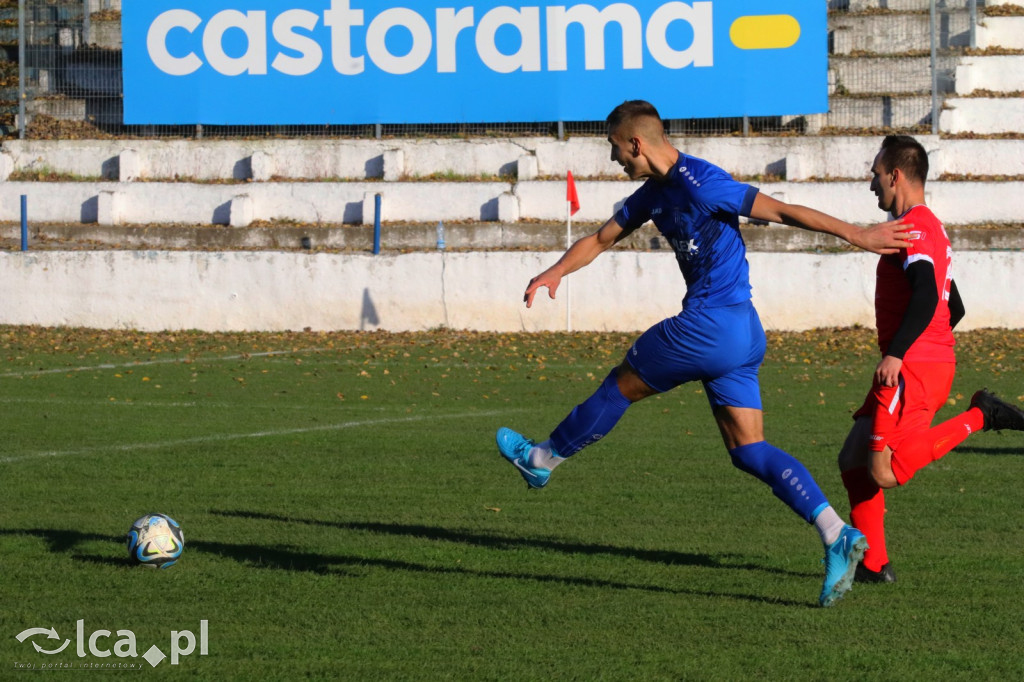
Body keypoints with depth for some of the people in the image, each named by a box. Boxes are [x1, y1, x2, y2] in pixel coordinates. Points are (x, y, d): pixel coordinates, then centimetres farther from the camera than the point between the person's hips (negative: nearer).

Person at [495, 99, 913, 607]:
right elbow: (601, 240, 26)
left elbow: (781, 211, -17)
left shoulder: (700, 183, -14)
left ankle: (541, 459, 30)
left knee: (621, 385, 10)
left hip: (711, 327, -10)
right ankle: (836, 535, -8)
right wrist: (555, 272, 8)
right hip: (743, 336, 10)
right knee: (748, 451, 4)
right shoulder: (654, 194, 16)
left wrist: (855, 234, -19)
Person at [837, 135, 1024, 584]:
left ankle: (979, 417, -11)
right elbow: (953, 309, 26)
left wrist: (897, 353, -30)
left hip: (911, 370, -10)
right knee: (854, 462, 10)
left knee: (886, 471, -18)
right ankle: (872, 564, 9)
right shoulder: (932, 228, 21)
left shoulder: (913, 228, -11)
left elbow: (927, 295, -25)